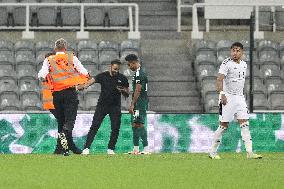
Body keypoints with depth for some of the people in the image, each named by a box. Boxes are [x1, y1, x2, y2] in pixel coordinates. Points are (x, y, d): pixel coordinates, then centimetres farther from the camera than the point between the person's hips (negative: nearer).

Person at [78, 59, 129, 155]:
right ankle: (86, 148, -12)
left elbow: (127, 94, 7)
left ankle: (110, 149, 12)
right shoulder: (103, 76, -2)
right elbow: (92, 81, -15)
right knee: (94, 126, -9)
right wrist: (83, 86, -35)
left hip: (115, 106, 1)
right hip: (102, 105, -1)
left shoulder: (122, 79, 2)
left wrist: (123, 91, -16)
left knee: (115, 128, -4)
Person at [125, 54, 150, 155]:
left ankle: (146, 148, -18)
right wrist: (133, 104, 23)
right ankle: (135, 149, 16)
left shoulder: (139, 73, -14)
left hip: (140, 103, -11)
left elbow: (138, 90, -20)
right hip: (138, 104, 11)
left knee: (139, 124, -14)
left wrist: (132, 104, -20)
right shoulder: (138, 73, 19)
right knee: (134, 124, 12)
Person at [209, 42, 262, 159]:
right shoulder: (226, 63, -11)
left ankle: (249, 152, -7)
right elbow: (219, 80, -20)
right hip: (227, 97, -6)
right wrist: (222, 94, -32)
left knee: (244, 123, -3)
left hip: (240, 97, 6)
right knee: (224, 125, -3)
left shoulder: (244, 65, 12)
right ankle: (213, 152, 8)